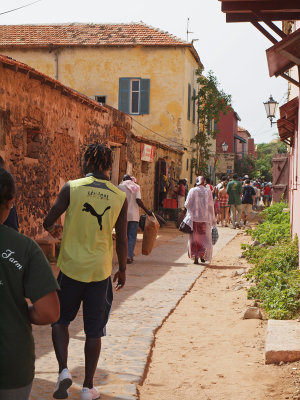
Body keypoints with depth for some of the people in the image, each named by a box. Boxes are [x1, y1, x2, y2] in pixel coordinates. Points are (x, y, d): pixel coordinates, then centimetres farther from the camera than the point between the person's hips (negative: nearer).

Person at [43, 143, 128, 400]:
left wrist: (53, 229, 22)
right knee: (94, 331, 11)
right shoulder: (120, 197, -2)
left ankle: (64, 370, 0)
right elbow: (122, 239, 2)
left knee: (60, 320, 18)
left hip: (71, 266, -1)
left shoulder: (72, 188, -7)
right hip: (100, 270, 1)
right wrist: (122, 270, 15)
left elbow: (48, 222, -2)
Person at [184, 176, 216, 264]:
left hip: (194, 217, 0)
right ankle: (202, 255, -5)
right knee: (205, 237, 11)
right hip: (205, 217, 0)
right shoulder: (208, 191, -3)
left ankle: (195, 257, 4)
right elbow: (211, 205, 0)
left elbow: (187, 204, -3)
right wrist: (212, 219, 6)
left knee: (194, 237, 8)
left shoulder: (192, 191, -4)